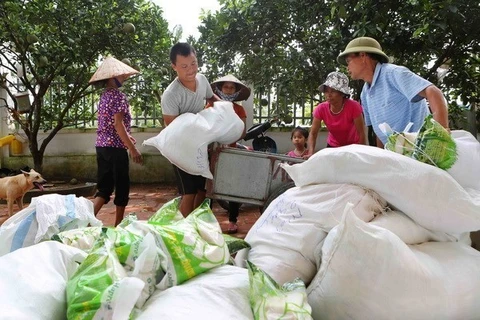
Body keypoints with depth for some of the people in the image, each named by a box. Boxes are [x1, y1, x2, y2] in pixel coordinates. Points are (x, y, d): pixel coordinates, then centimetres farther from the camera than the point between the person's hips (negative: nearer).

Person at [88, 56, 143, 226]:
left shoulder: (104, 96, 15)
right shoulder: (118, 95, -11)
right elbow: (118, 124, -18)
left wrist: (127, 140, 29)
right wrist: (132, 148, -19)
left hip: (101, 146, 8)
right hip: (115, 147, -8)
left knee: (104, 187, 11)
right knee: (122, 186, 5)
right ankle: (118, 225, 14)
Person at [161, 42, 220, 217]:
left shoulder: (202, 79, -6)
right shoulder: (170, 95, -27)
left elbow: (211, 97, 17)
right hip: (182, 148, -7)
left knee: (203, 189, 14)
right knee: (189, 193, -6)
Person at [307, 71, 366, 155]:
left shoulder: (353, 107, -27)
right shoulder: (321, 109, -20)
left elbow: (361, 133, -22)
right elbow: (313, 133, -20)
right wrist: (311, 153, -36)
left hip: (353, 147, -2)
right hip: (333, 146, 2)